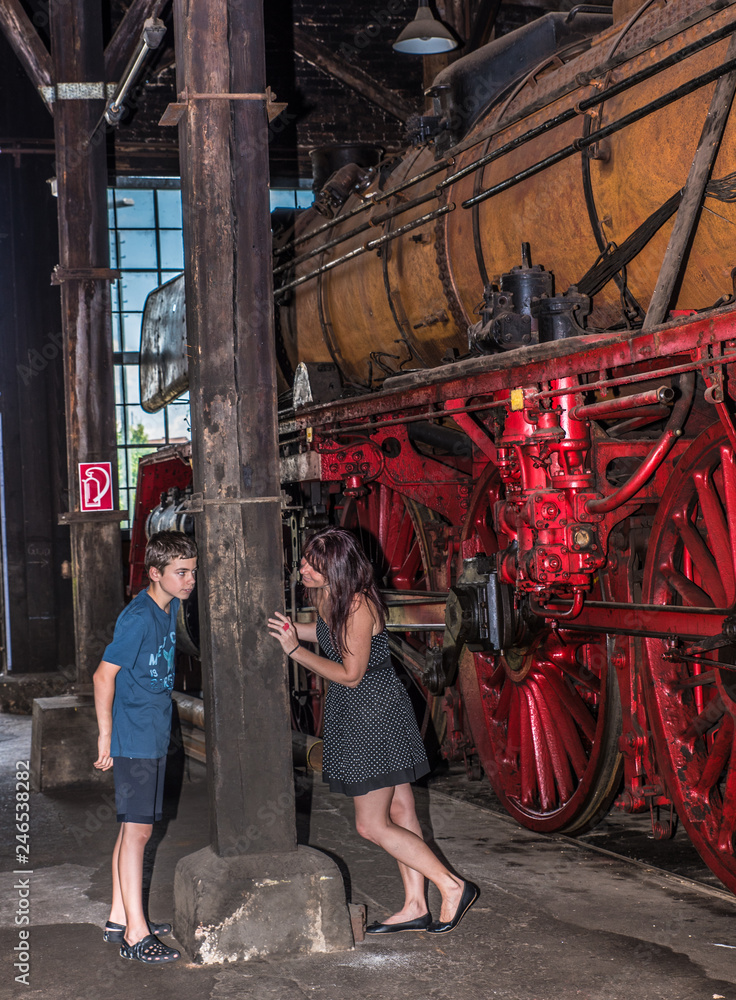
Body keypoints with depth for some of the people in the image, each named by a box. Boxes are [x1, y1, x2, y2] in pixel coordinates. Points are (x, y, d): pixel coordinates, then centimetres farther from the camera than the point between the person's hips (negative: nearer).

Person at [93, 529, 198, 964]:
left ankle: (120, 918, 25)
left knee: (135, 827, 15)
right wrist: (106, 735, -15)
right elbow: (104, 674, -19)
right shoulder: (139, 617, -20)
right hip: (134, 739, -9)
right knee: (137, 829, -5)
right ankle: (135, 933, 0)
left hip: (155, 737, 9)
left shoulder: (171, 608, 8)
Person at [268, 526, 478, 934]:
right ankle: (415, 907, 22)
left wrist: (295, 650, -21)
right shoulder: (326, 595, 1)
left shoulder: (358, 605, -25)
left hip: (375, 713, -9)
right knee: (399, 814, 14)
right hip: (353, 711, 9)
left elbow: (350, 674, -21)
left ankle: (453, 887, 2)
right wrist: (285, 628, 14)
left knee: (372, 824, -4)